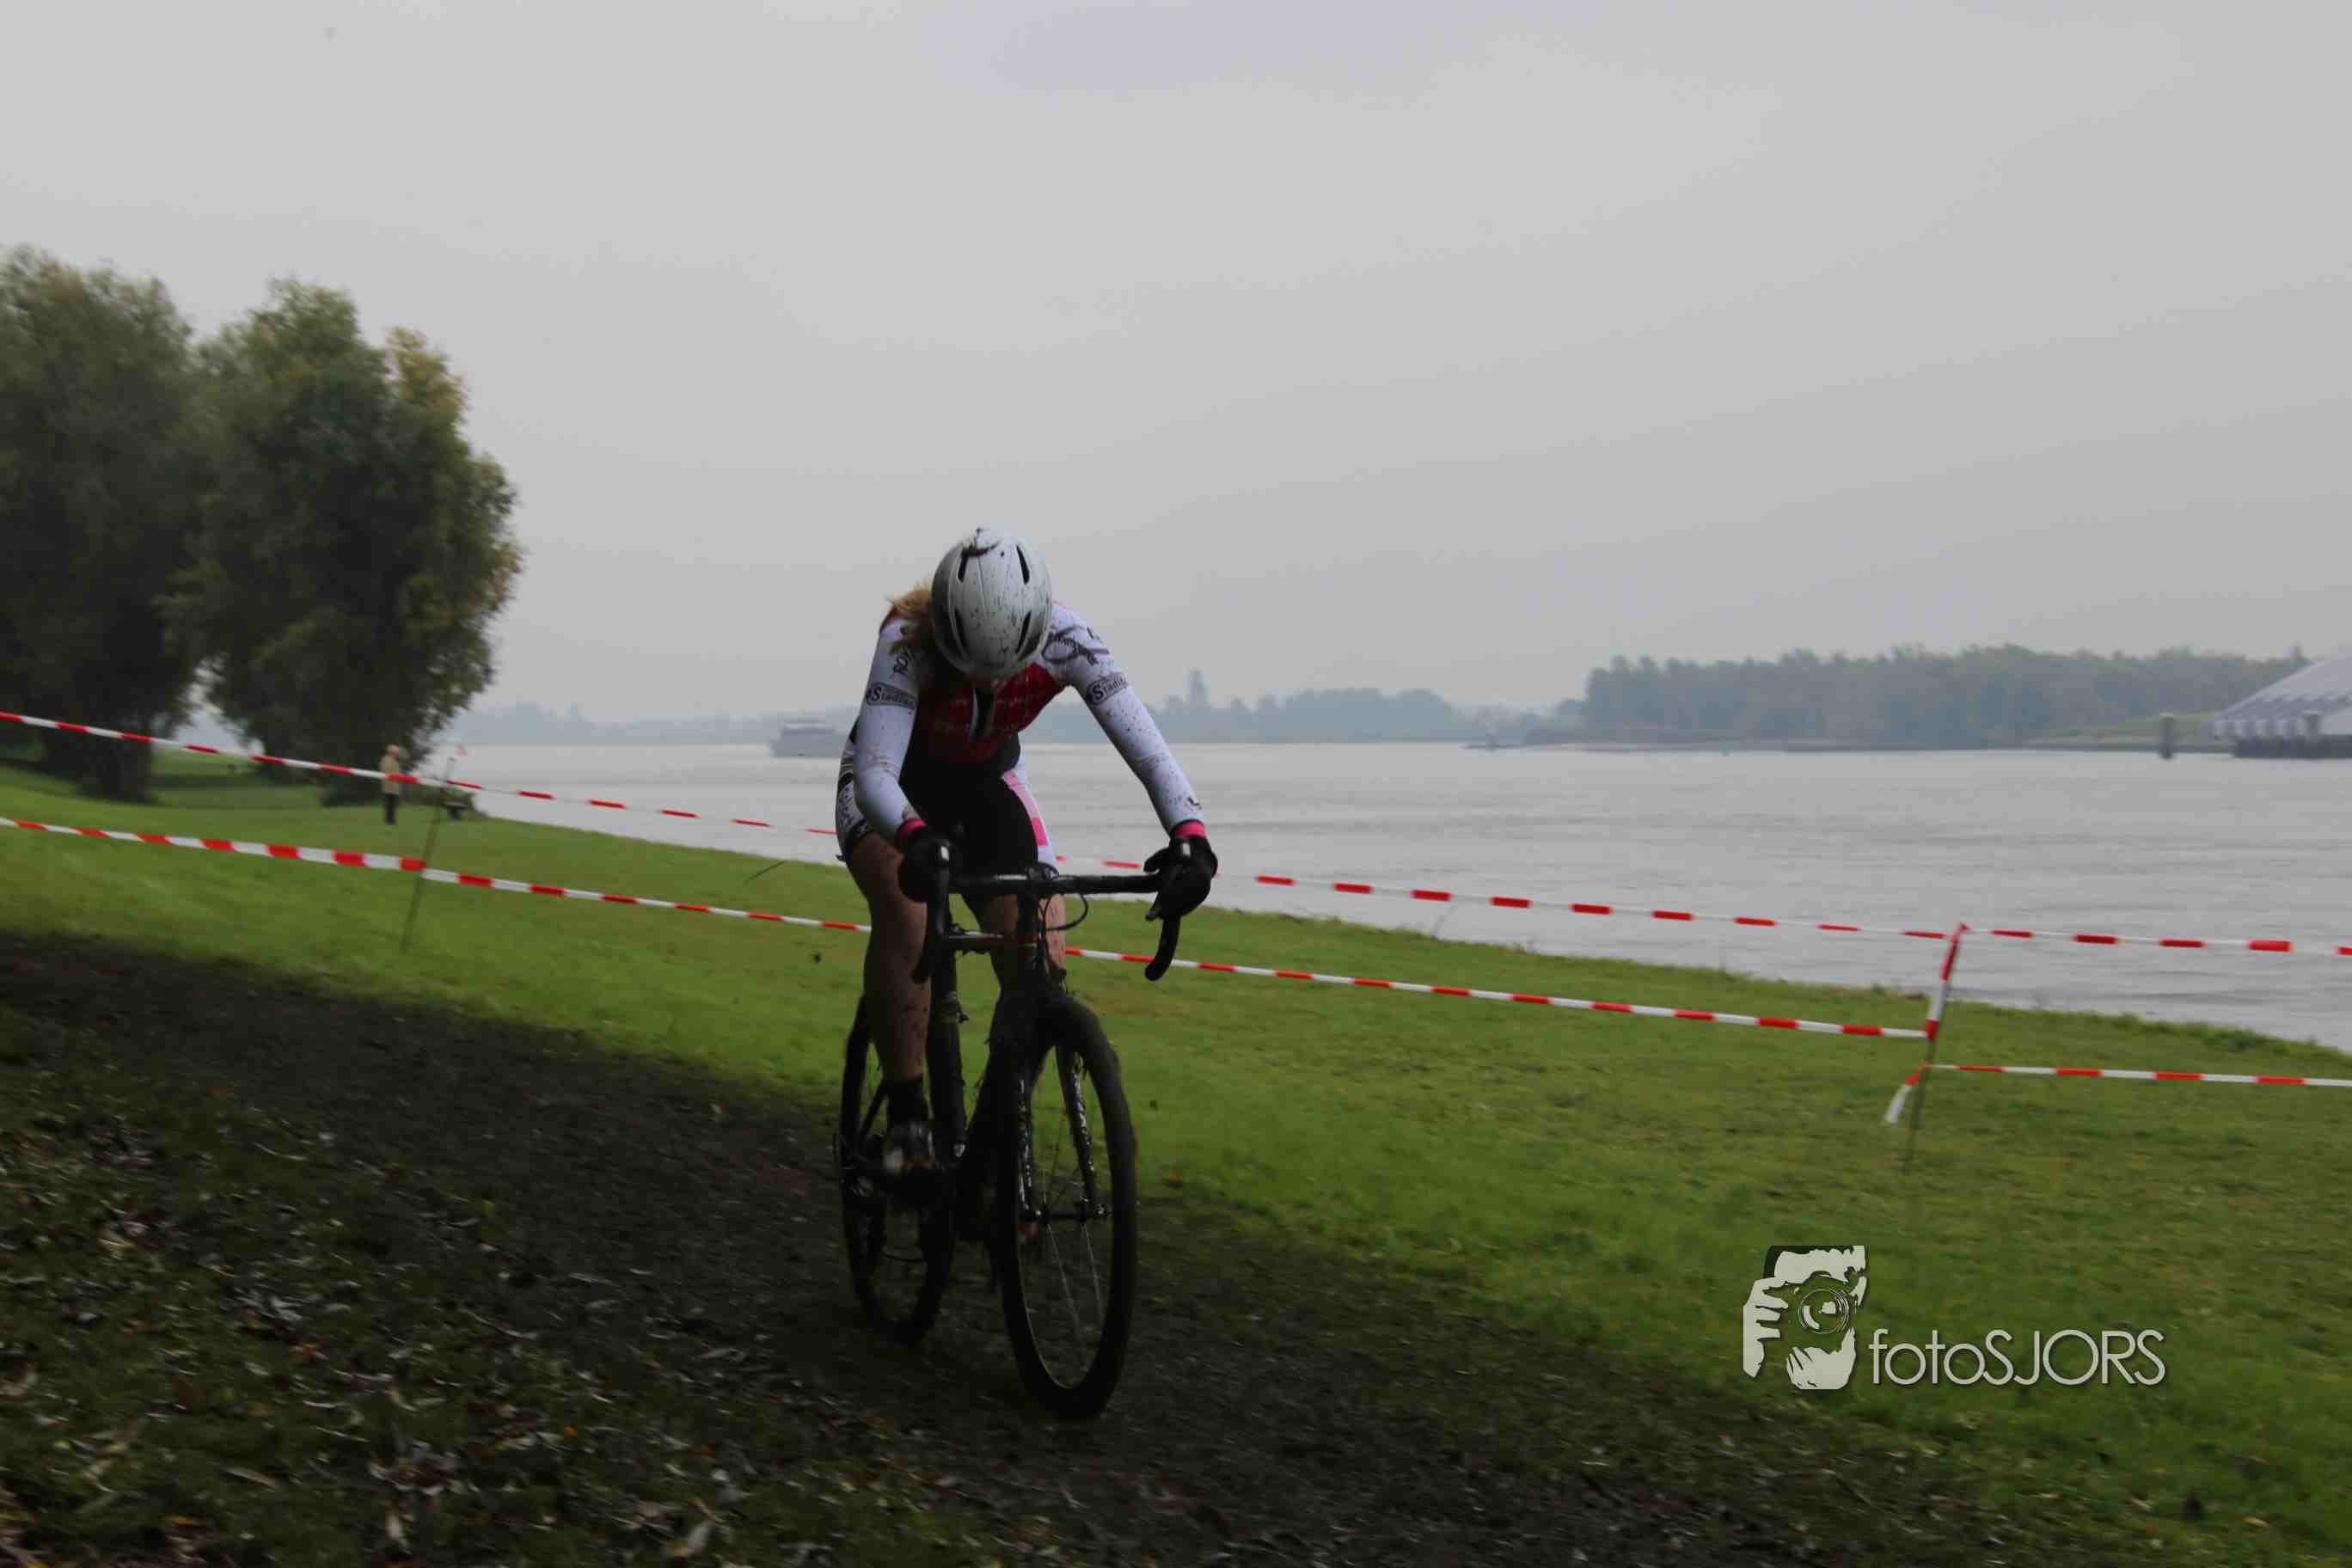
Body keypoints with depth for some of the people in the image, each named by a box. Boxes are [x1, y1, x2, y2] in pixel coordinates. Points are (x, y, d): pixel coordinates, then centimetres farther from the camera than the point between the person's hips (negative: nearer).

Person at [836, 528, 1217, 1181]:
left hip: (987, 784, 3)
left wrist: (1190, 834, -53)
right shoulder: (907, 638, -36)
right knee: (904, 906, -35)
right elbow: (874, 773, -45)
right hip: (895, 786, -2)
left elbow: (1148, 749, -35)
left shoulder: (1065, 637, -30)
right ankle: (906, 1118, -22)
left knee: (1043, 969, -14)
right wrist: (916, 837, -66)